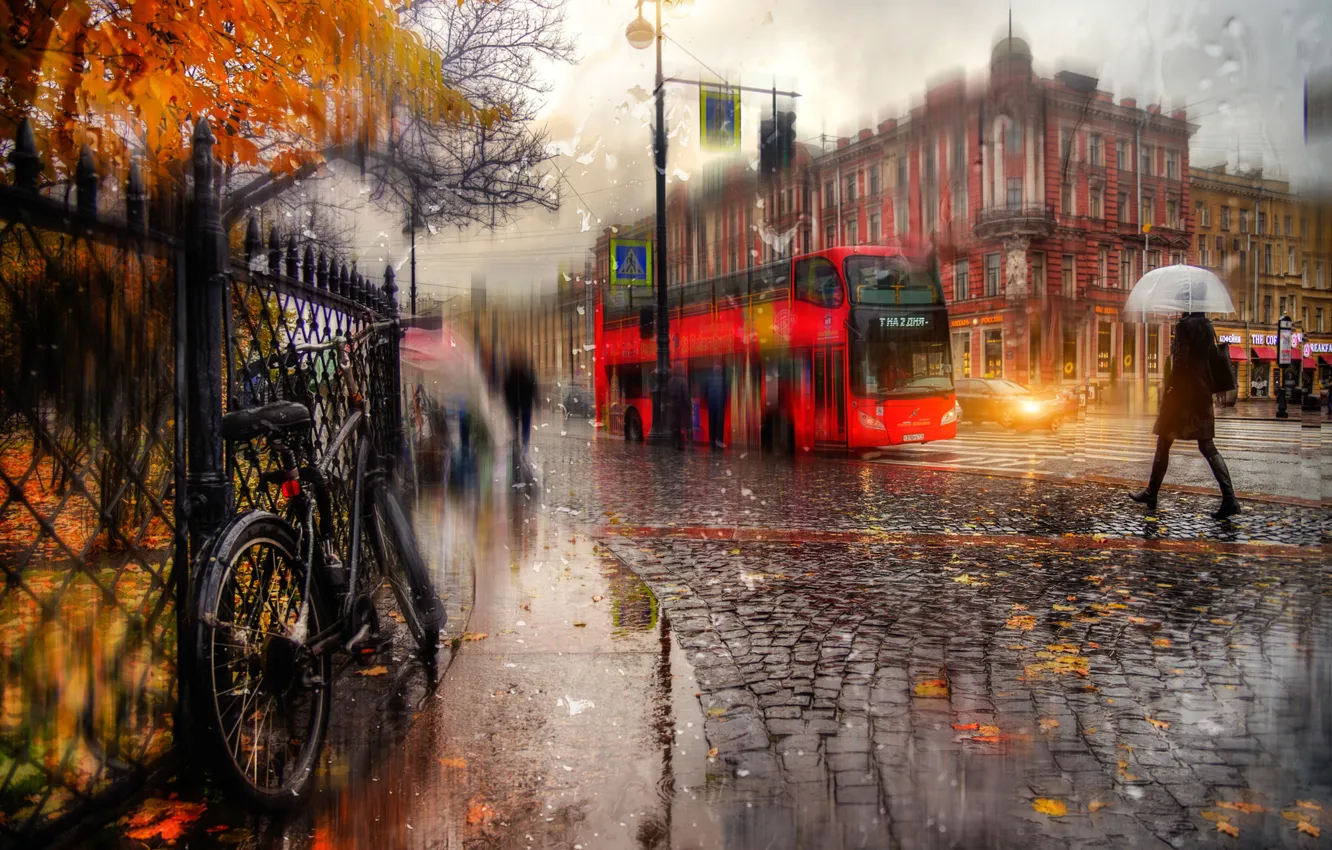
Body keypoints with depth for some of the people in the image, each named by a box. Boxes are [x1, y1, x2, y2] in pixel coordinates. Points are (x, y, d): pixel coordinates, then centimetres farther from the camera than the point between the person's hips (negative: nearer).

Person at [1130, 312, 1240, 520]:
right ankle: (1229, 498, -4)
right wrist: (1207, 389, 18)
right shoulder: (1207, 327, 11)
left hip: (1182, 393, -7)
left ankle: (1151, 493, 13)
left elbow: (1179, 362, -17)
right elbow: (1212, 358, 13)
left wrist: (1169, 389, -10)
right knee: (1207, 447, 6)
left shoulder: (1185, 325, -11)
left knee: (1164, 444, 5)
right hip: (1203, 394, 7)